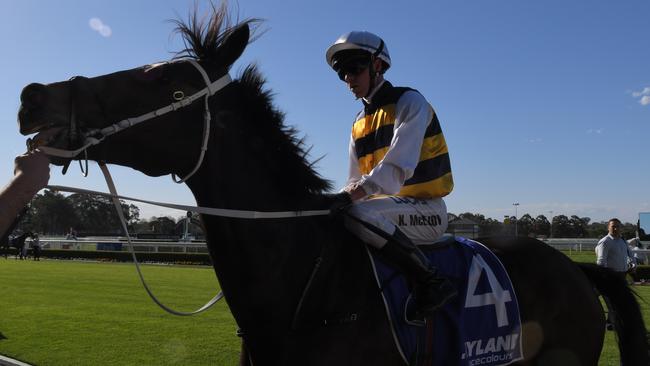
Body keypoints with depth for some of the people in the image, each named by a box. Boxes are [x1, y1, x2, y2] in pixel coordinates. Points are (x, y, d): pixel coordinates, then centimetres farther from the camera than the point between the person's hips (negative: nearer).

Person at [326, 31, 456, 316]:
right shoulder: (359, 124, 18)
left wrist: (358, 192, -33)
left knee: (358, 214, -33)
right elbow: (355, 181, 16)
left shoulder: (409, 102, -5)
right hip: (387, 205, 8)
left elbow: (398, 166, -21)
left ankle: (430, 282, -24)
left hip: (425, 209, -8)